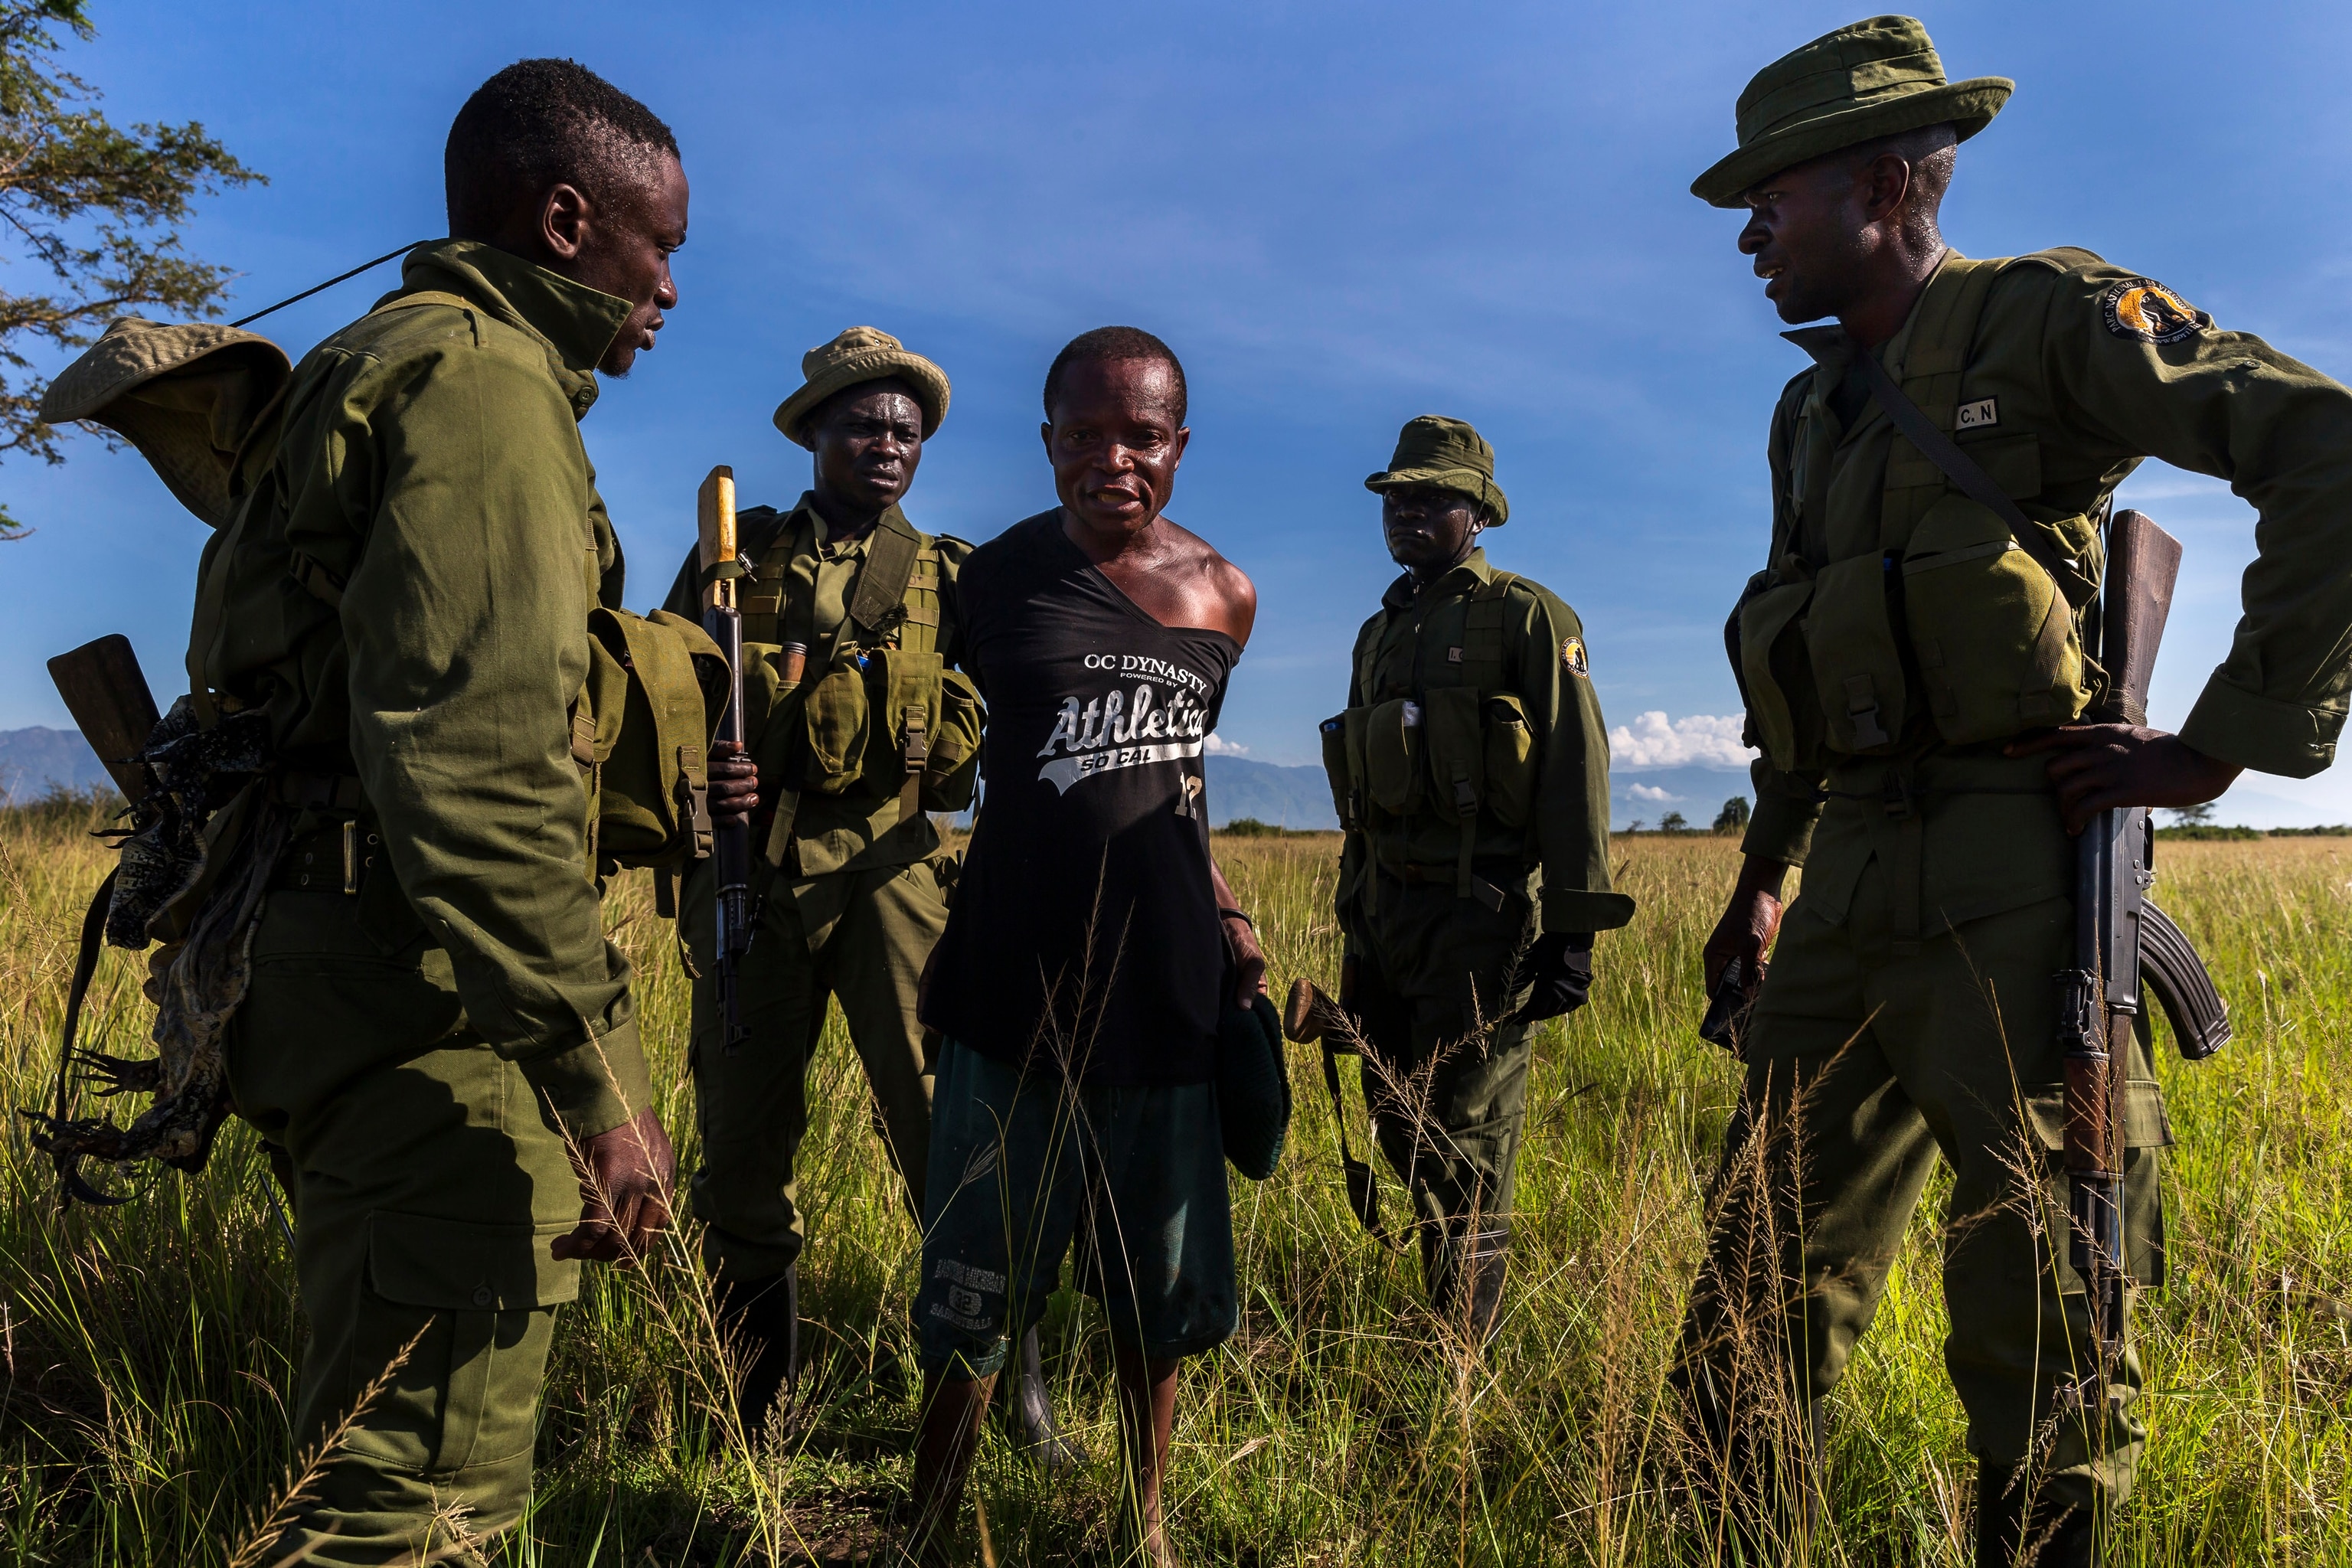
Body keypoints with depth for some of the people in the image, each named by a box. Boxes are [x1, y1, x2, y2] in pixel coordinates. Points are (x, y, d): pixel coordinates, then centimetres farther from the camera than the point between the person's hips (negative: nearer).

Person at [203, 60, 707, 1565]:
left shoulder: (371, 365, 20)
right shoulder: (487, 380, -13)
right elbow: (477, 753, -25)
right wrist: (598, 1081, -25)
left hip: (338, 964, 11)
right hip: (436, 1002, -11)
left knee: (382, 1431, 22)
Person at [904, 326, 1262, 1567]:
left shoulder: (1223, 597, 6)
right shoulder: (996, 576, -1)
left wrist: (1224, 914, 11)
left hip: (1168, 994, 3)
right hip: (1014, 991, -2)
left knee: (1161, 1293, 15)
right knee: (970, 1299, 5)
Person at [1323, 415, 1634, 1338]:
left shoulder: (1528, 618, -2)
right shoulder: (1379, 633, 18)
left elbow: (1575, 774, -10)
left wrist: (1571, 931, -17)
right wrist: (1356, 928, 20)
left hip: (1483, 916, -7)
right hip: (1389, 915, 7)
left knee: (1463, 1145, -5)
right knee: (1398, 1124, 12)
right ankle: (1439, 1305, 30)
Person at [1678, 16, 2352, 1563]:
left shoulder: (2047, 320, -1)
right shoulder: (1811, 408, 20)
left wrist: (2228, 742, -13)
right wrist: (1762, 874, 22)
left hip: (2009, 891, -6)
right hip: (1848, 900, 7)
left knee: (2035, 1353, 3)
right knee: (1754, 1324, 9)